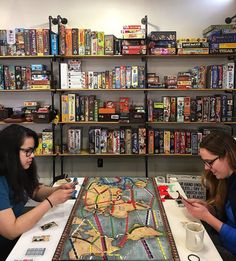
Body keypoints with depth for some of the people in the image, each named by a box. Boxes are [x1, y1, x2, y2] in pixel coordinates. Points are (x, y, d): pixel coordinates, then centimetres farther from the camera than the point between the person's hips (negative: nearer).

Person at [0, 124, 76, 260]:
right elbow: (11, 231, -31)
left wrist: (59, 189, -10)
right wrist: (51, 201, -29)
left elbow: (36, 192, 10)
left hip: (17, 238, 7)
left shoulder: (16, 171, -2)